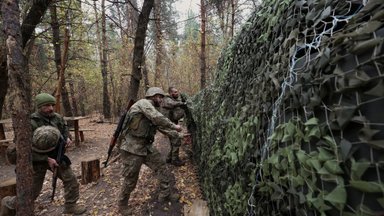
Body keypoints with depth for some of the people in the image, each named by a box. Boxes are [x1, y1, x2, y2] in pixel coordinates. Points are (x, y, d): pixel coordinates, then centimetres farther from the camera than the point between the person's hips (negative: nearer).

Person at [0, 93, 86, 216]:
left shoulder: (58, 118, -6)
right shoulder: (30, 123, -22)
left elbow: (65, 130, 14)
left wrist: (67, 138, -8)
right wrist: (47, 159, -24)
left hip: (56, 157, 5)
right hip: (37, 161, -4)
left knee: (71, 180, 1)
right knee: (32, 192, 8)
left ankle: (70, 206, 19)